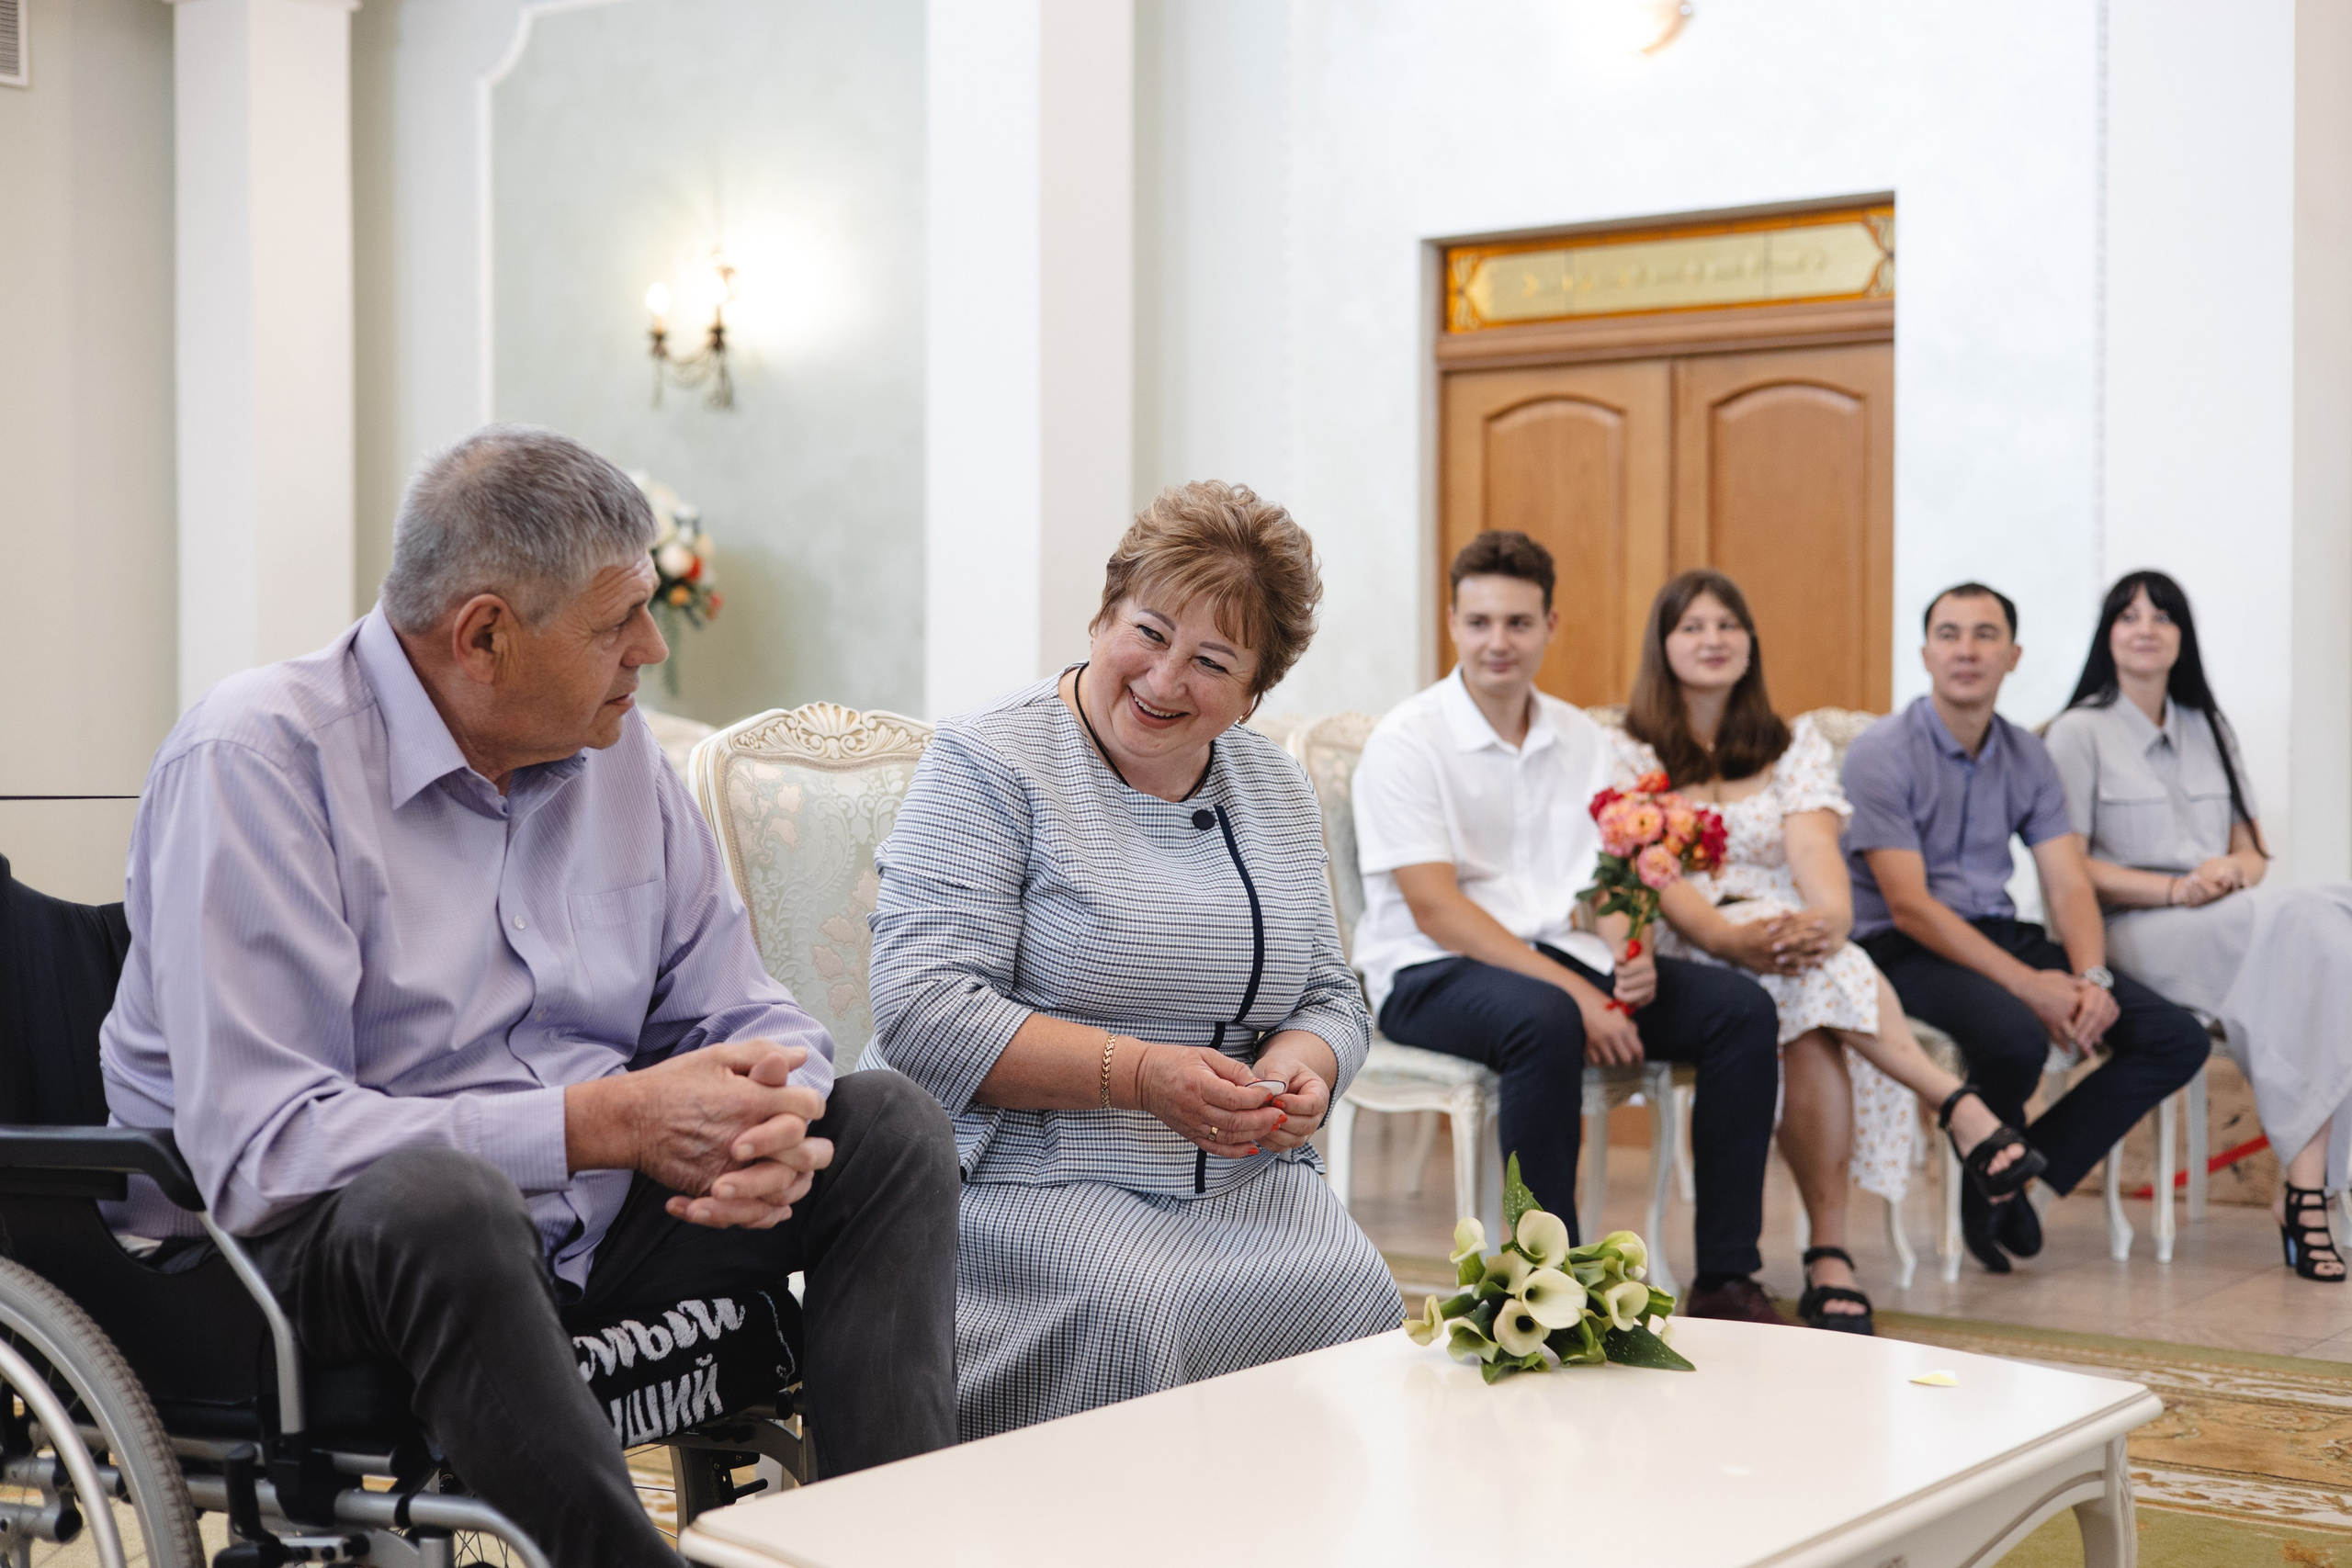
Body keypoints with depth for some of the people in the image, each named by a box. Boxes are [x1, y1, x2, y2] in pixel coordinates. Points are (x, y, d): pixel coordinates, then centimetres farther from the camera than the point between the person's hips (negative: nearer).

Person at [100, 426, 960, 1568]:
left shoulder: (614, 748, 6)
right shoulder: (256, 758, -16)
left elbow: (742, 1015, 10)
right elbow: (262, 1146, -24)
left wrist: (777, 1122, -17)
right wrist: (608, 1121, -26)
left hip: (585, 1218, 7)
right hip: (306, 1241, -6)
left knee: (890, 1127, -7)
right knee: (443, 1195, -39)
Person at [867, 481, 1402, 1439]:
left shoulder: (1275, 789, 15)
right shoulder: (993, 765, -5)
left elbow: (1332, 999, 18)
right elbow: (924, 1011, -14)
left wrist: (1301, 1070, -7)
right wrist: (1141, 1074, -20)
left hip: (1240, 1179, 5)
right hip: (1024, 1175, -5)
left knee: (1353, 1292, -23)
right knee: (1140, 1307, -33)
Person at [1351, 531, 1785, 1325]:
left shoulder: (1580, 739, 12)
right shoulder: (1407, 739, -8)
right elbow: (1436, 910, -16)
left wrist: (1625, 955, -14)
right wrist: (1575, 993, -23)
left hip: (1559, 957, 6)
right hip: (1430, 972, -6)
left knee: (1741, 1007, -13)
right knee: (1545, 1021, -39)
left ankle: (1725, 1280, -10)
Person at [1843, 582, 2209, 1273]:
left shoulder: (2029, 758, 9)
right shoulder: (1881, 753, -11)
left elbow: (2069, 885, 3)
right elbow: (1909, 905, -17)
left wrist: (2092, 978, -18)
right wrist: (2026, 984, -23)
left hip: (1998, 933, 7)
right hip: (1901, 949, -7)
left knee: (2177, 1039, -8)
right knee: (2014, 1034, -37)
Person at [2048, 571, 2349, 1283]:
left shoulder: (2208, 729, 23)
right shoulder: (2080, 731, 4)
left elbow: (2252, 850, 18)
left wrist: (2235, 870, -7)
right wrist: (2174, 889, -17)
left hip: (2228, 920, 5)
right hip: (2132, 931, -5)